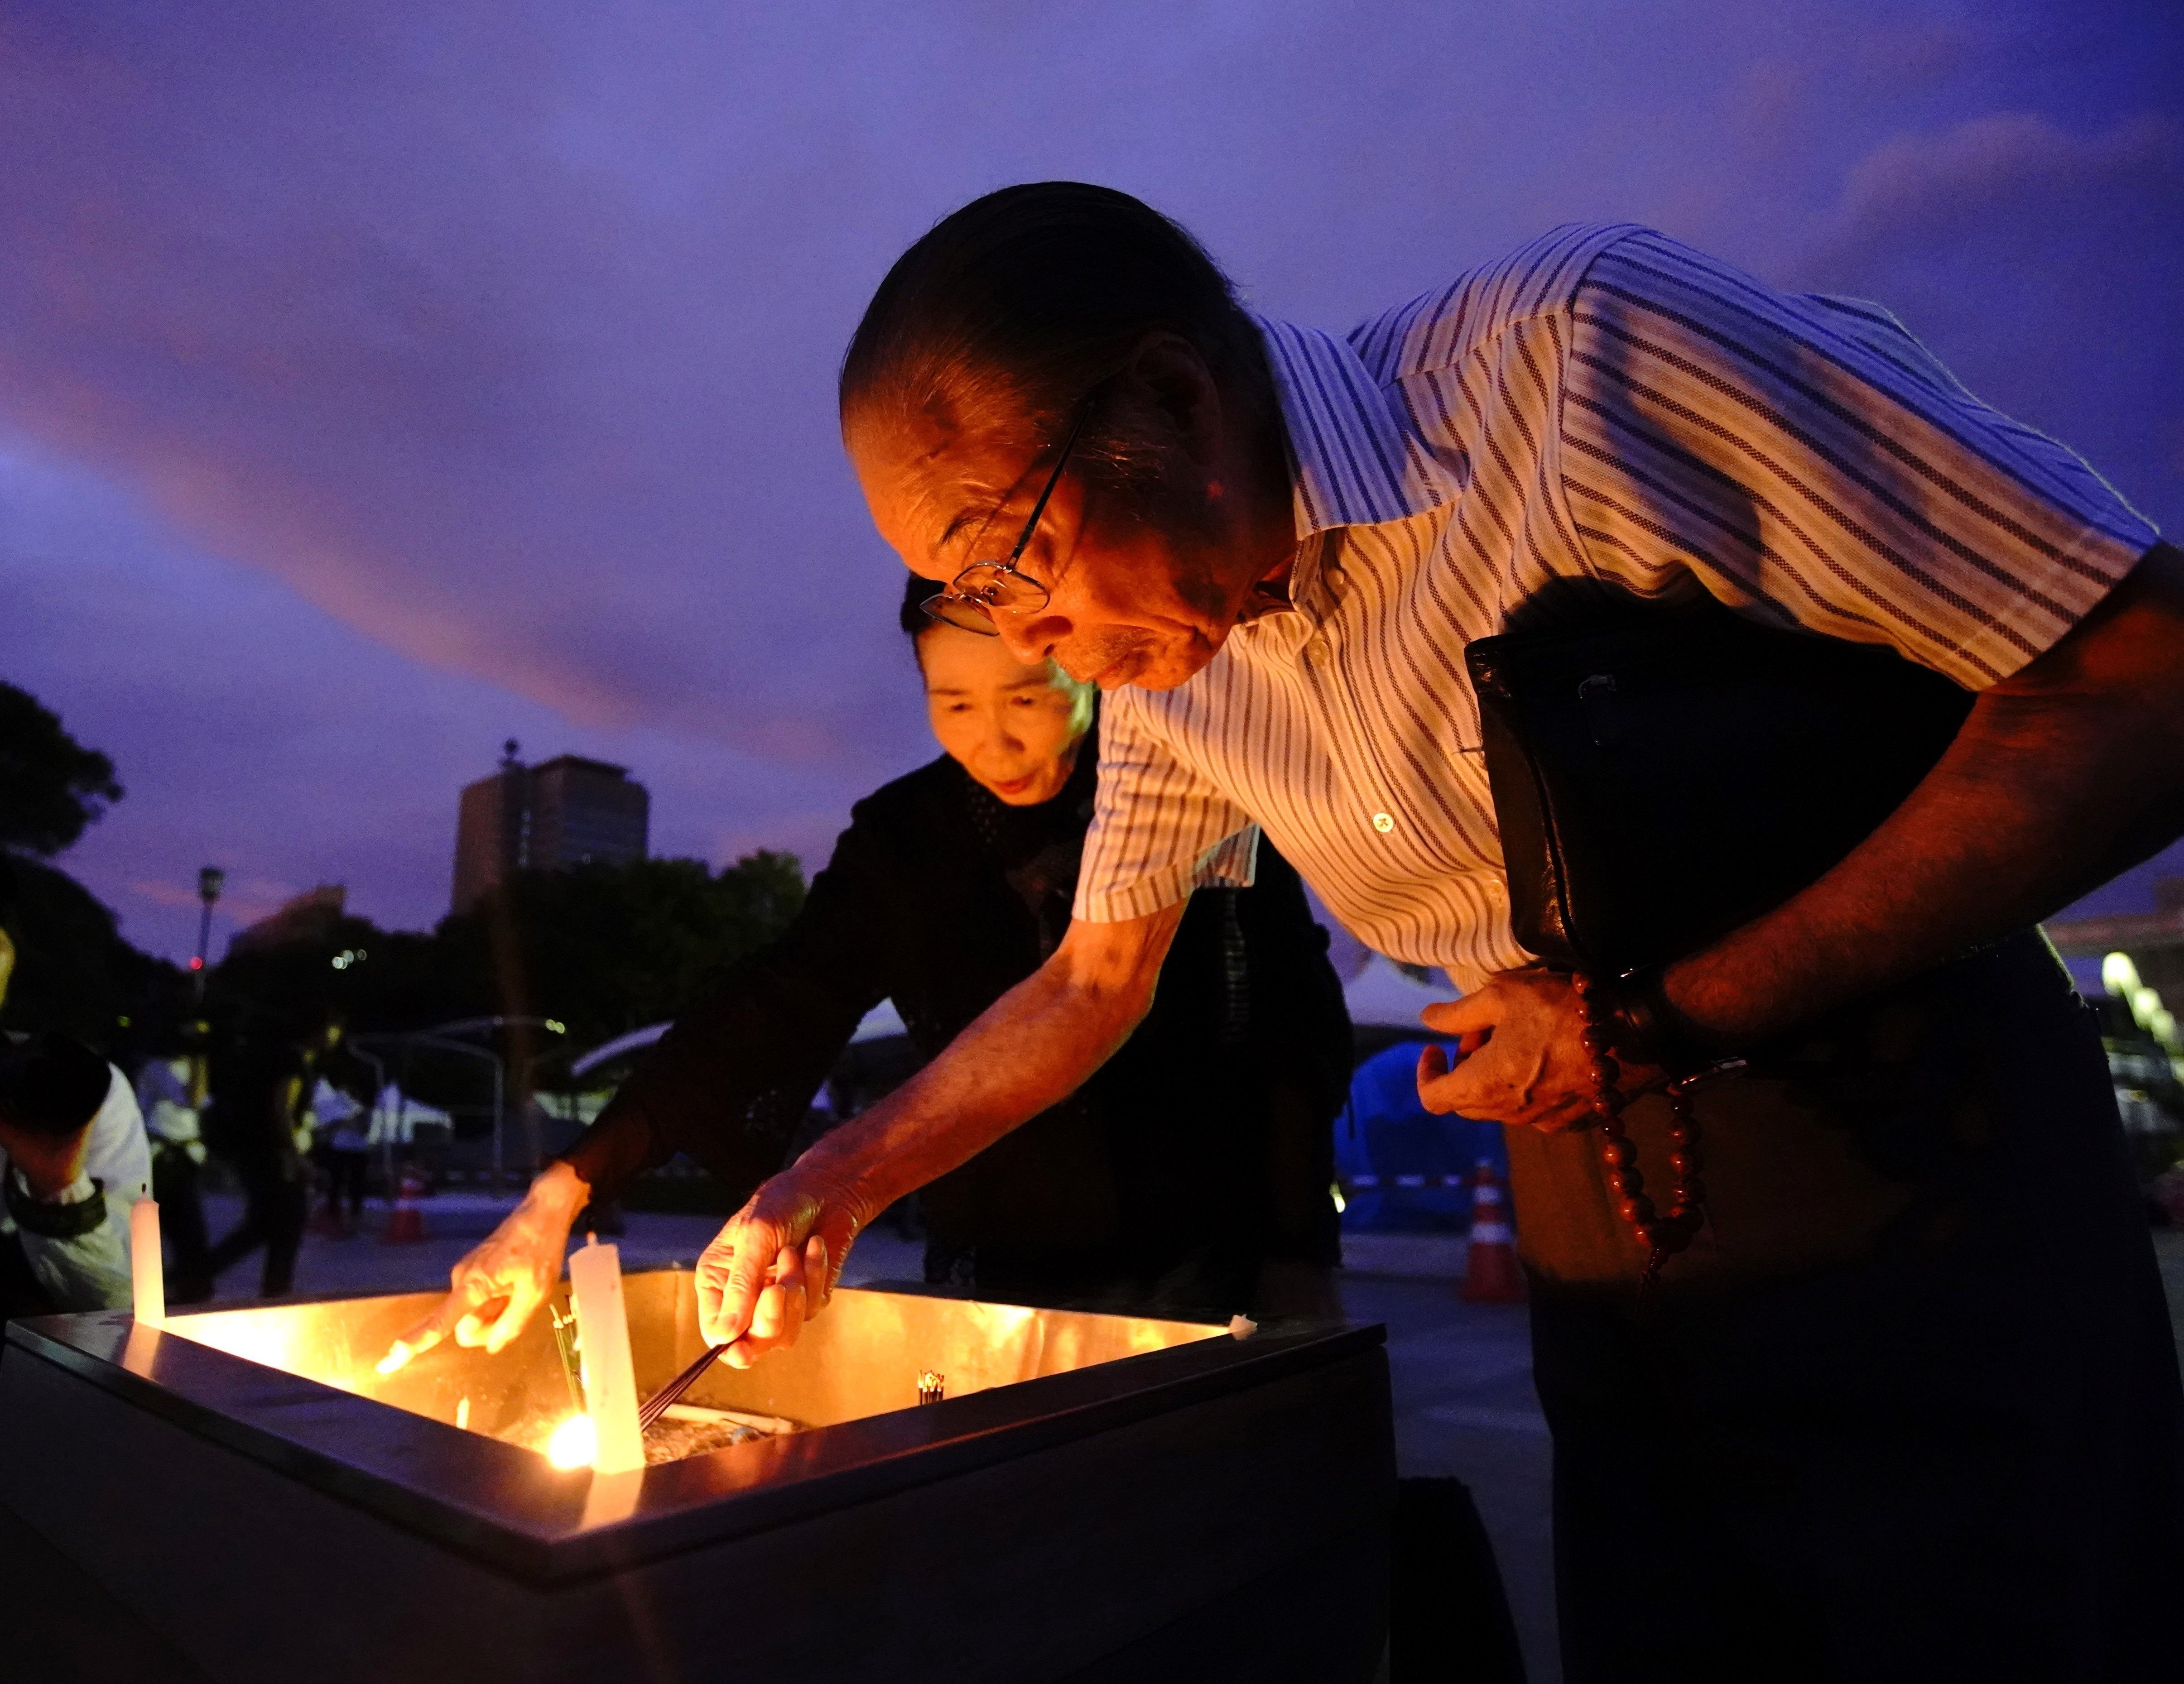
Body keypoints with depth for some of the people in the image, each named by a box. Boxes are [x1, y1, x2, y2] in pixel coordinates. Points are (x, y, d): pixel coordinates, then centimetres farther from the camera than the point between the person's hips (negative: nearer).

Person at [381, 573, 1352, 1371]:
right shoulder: (903, 841, -3)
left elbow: (1297, 1034, -5)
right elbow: (770, 1012, -10)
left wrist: (1297, 1268, -9)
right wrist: (563, 1194, -19)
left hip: (1207, 1271, -1)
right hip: (992, 1292, 2)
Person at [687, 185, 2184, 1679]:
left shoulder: (1586, 347, -22)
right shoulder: (1167, 639, -1)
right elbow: (1094, 981, 9)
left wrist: (1675, 1016, -23)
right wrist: (833, 1191, 4)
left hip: (1907, 1179, -5)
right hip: (1596, 1245, 6)